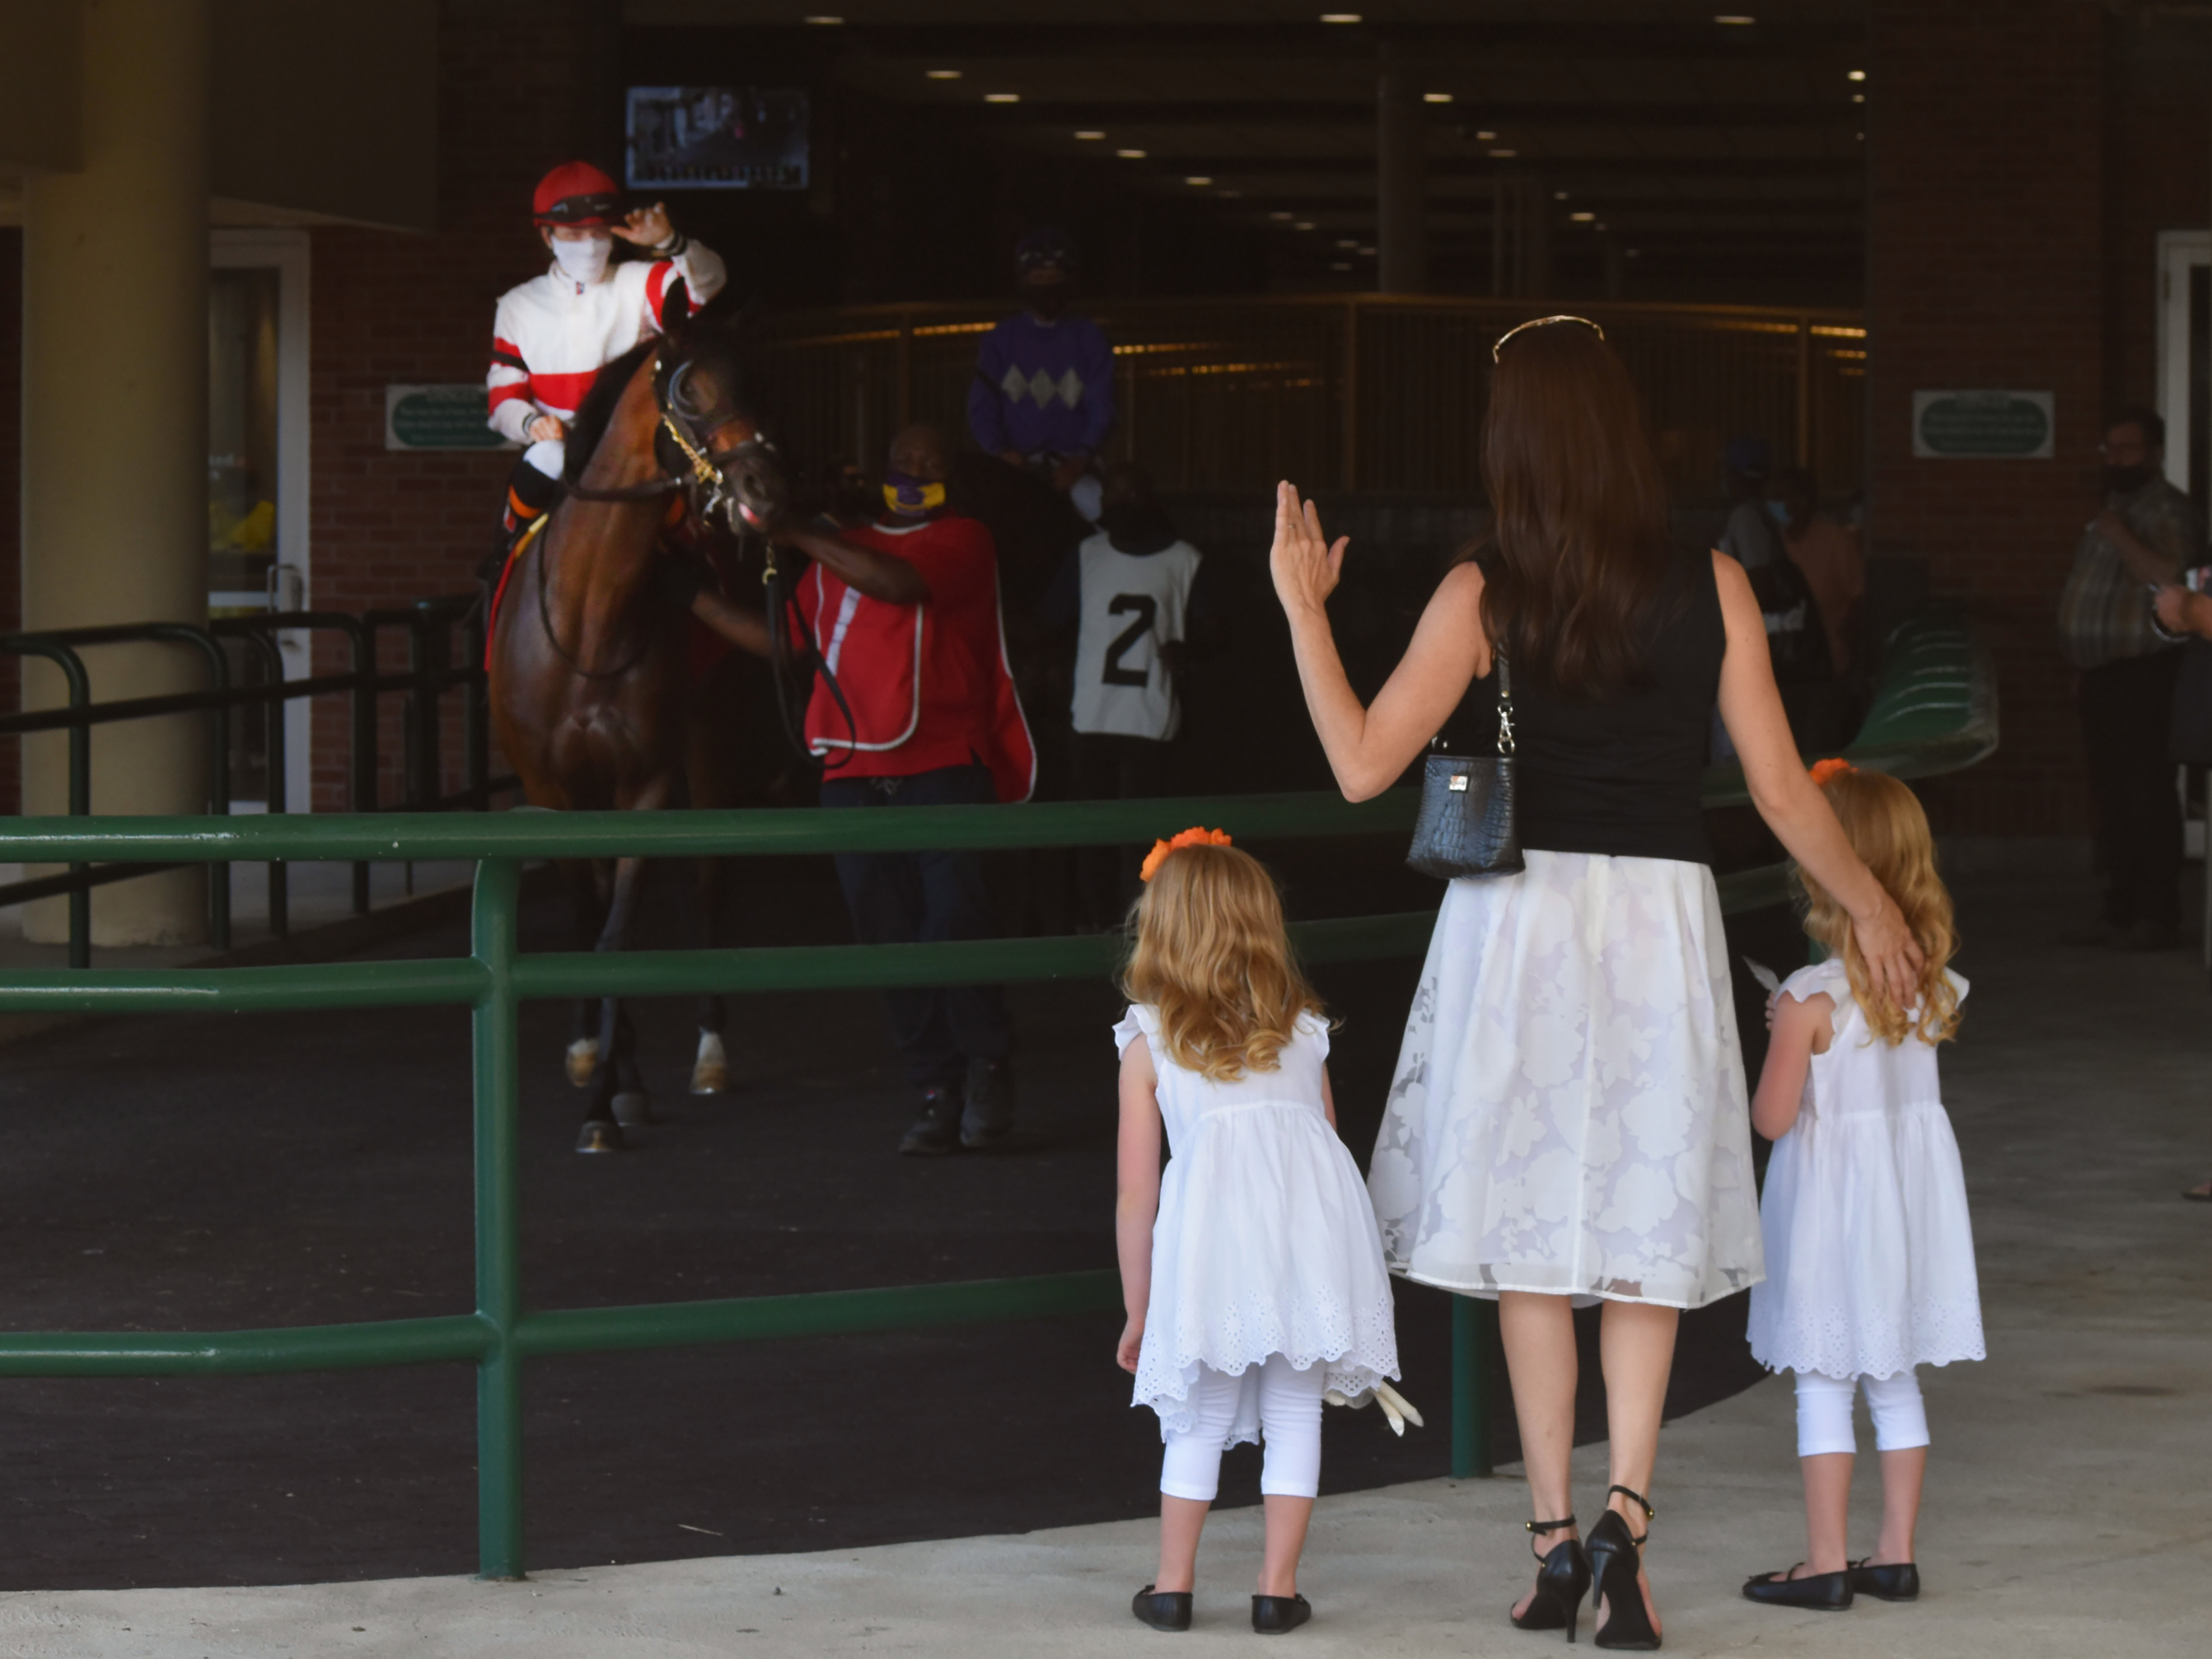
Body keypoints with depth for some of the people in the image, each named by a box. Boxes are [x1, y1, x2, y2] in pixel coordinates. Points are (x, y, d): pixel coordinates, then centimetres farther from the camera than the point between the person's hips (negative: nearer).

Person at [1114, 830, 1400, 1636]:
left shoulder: (1149, 1042, 13)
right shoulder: (1304, 1030, 21)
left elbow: (1136, 1195, 10)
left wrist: (1137, 1310, 19)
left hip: (1212, 1233, -2)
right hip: (1314, 1222, 2)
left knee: (1198, 1420, 11)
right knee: (1295, 1414, 9)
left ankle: (1173, 1585, 16)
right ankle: (1278, 1587, 10)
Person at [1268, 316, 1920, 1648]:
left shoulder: (1481, 596, -7)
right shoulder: (1713, 588, -3)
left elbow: (1363, 765, -8)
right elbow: (1783, 791, 0)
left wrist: (1303, 608, 2)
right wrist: (1871, 904, 15)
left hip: (1521, 914, -1)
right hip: (1663, 916, 1)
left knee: (1532, 1233, 8)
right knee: (1646, 1232, 9)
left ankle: (1556, 1537, 7)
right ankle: (1626, 1512, -8)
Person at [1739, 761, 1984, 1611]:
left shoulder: (1811, 1000, -19)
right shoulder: (1935, 989, -2)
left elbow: (1772, 1118, -16)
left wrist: (1778, 1047, 2)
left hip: (1832, 1201, -6)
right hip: (1913, 1191, 6)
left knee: (1823, 1381, 2)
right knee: (1895, 1380, 15)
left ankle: (1826, 1562, 4)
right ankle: (1896, 1551, 19)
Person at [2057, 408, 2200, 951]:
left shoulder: (2166, 512, -9)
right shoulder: (2116, 508, 21)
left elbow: (2172, 579, -27)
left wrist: (2121, 539, -23)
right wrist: (2084, 671, 21)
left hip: (2141, 674, -10)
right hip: (2103, 676, 10)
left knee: (2146, 793, -9)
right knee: (2111, 798, 12)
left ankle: (2158, 917, -8)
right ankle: (2120, 911, 17)